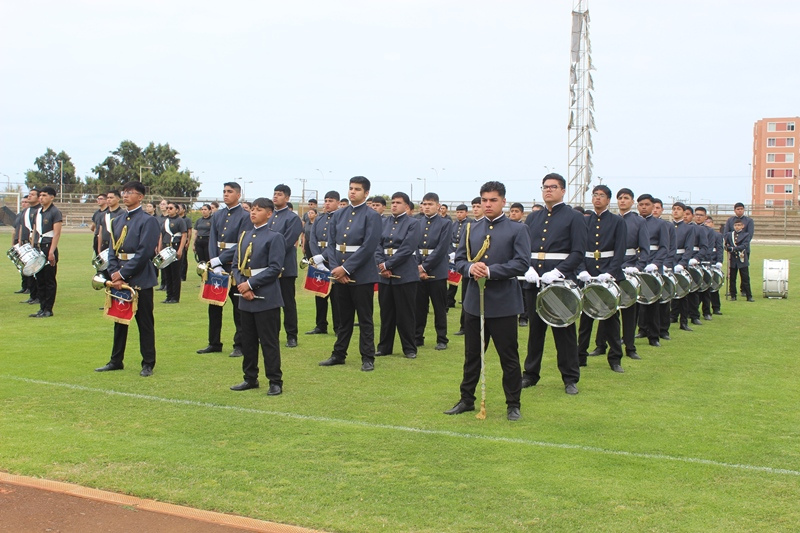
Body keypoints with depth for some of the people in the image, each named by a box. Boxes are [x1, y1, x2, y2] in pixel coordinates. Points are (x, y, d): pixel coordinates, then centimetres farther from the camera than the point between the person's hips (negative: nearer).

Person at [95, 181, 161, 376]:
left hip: (141, 279, -6)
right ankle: (116, 360, 23)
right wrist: (114, 273, -6)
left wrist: (123, 274, -16)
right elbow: (112, 250, 10)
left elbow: (144, 253, -16)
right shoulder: (117, 221, 13)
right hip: (119, 279, 7)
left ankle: (148, 364, 9)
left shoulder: (148, 221, -8)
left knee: (145, 323, 1)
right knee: (119, 320, 13)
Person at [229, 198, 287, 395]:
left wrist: (251, 284, -16)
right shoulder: (244, 235, 12)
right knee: (247, 340, 12)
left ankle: (275, 381, 7)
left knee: (269, 341, -1)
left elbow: (275, 268, -14)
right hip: (245, 298, 6)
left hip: (266, 298, -6)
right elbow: (236, 265, 11)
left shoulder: (274, 237, -6)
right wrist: (242, 285, -6)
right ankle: (250, 378, 24)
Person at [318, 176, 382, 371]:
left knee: (365, 318, 3)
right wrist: (335, 268, -7)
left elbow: (368, 247, -15)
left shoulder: (372, 216, -7)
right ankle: (338, 354, 24)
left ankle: (368, 358, 10)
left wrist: (346, 268, -17)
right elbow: (331, 243, 8)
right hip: (339, 273, 5)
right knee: (343, 317, 15)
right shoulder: (339, 214, 10)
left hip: (362, 275, -5)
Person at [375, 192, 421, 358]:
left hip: (405, 275, -4)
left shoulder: (413, 223, -3)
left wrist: (388, 265, -15)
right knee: (386, 312, 10)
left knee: (405, 313, 1)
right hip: (384, 274, 4)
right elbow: (378, 245, 4)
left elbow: (407, 249, -13)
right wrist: (381, 264, -12)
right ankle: (384, 346, 19)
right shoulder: (384, 222, 12)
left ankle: (409, 348, 11)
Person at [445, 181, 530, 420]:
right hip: (475, 301, 4)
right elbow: (459, 259, 9)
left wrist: (490, 271, -20)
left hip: (503, 303, -4)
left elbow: (521, 263, -11)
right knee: (472, 355, 12)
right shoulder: (471, 229, 11)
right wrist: (470, 268, -14)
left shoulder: (517, 230, -2)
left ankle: (513, 405, 15)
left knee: (509, 357, 4)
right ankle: (467, 400, 24)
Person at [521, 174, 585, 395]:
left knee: (564, 331, 2)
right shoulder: (532, 218, 14)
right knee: (535, 329, 12)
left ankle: (570, 379, 10)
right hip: (534, 282, 4)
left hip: (561, 281, -4)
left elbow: (578, 252, -7)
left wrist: (557, 272, -18)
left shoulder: (574, 217, 0)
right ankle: (530, 374, 22)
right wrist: (528, 269, -9)